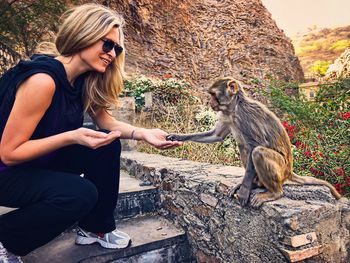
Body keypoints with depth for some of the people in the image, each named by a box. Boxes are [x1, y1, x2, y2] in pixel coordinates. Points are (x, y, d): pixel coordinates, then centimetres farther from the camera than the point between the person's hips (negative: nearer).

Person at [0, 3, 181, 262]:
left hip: (44, 161, 8)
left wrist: (144, 133, -14)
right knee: (81, 194, -27)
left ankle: (96, 228, 8)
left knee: (108, 144, -8)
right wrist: (72, 137, -35)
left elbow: (105, 121, 2)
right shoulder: (42, 80, -30)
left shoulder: (83, 80, -6)